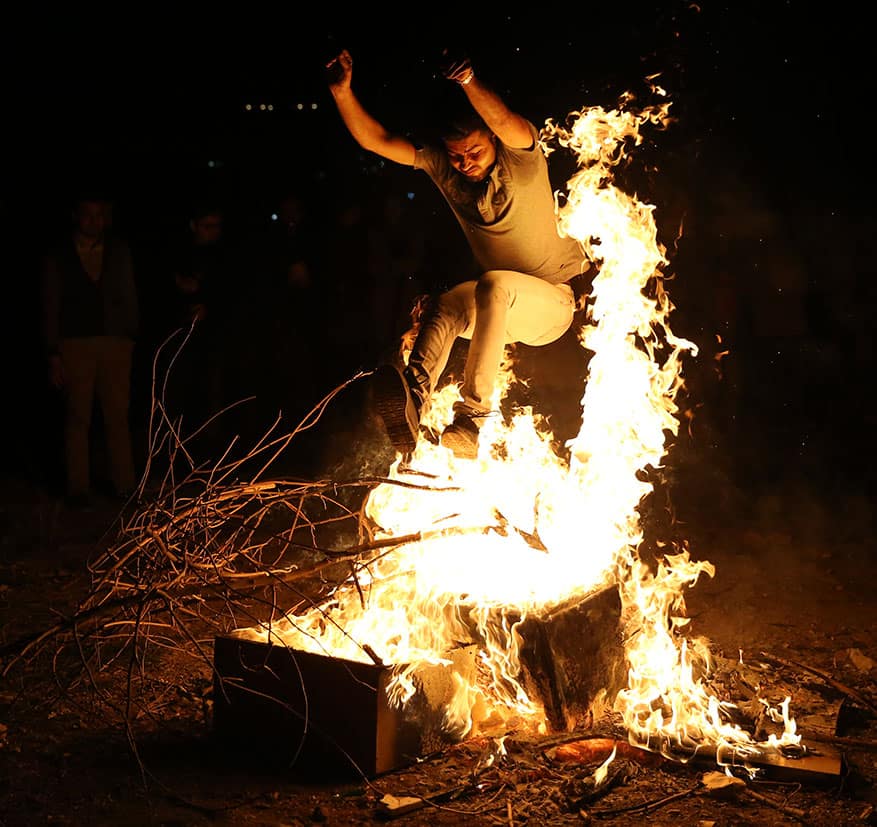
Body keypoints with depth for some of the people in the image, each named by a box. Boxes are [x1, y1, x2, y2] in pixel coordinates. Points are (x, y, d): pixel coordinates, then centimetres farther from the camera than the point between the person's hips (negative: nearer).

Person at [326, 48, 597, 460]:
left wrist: (467, 79, -56)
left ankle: (472, 416, -45)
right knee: (443, 307, -28)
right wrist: (342, 90, -25)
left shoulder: (521, 158, -16)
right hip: (502, 308, 5)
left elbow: (505, 123, -39)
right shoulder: (441, 165, -2)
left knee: (494, 285, -37)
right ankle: (412, 400, -56)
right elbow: (377, 141, -10)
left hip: (556, 300, -4)